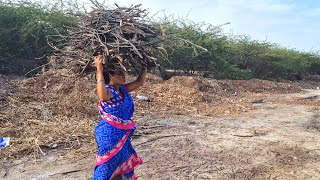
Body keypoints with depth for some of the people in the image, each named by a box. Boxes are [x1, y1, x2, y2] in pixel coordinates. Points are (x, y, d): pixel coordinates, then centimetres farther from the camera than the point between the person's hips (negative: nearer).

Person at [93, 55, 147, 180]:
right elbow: (103, 97, -46)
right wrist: (99, 70, -45)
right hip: (109, 134, -8)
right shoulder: (108, 91, -21)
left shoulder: (123, 89, 3)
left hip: (123, 134, 8)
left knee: (123, 164, 22)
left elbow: (140, 82, 14)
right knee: (108, 165, 3)